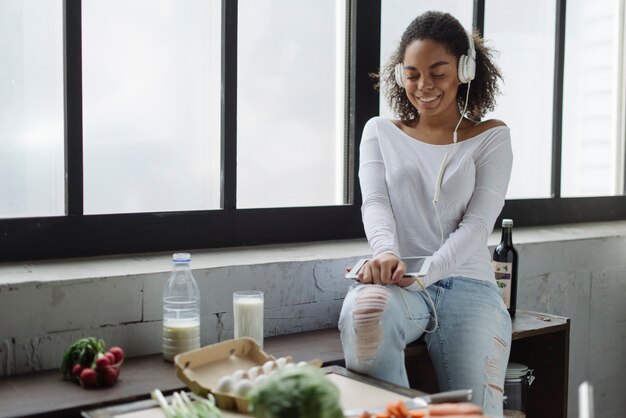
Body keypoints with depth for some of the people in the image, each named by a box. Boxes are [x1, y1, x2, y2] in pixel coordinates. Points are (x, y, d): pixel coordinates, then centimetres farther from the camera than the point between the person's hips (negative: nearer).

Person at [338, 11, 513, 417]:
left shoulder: (491, 137, 10)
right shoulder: (381, 132, 15)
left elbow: (477, 223, -3)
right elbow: (375, 203, -1)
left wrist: (424, 274, -20)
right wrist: (385, 253, -25)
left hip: (467, 283, 0)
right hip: (398, 283, 1)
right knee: (364, 309, -36)